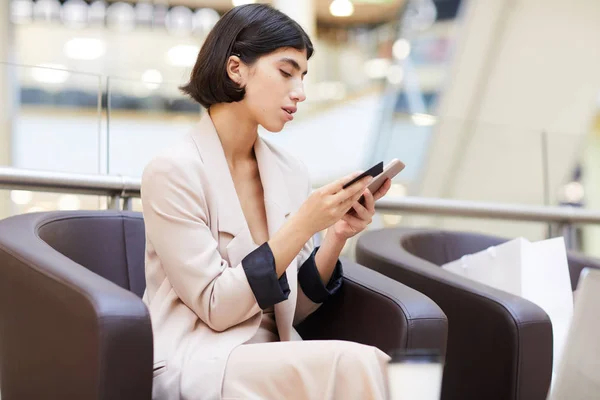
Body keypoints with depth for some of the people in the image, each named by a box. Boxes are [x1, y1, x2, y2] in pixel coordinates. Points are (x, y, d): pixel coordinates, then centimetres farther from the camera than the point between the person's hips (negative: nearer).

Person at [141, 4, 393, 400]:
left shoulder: (291, 171, 5)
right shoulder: (173, 170, -12)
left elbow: (293, 308, 9)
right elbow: (215, 307, -15)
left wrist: (336, 236, -8)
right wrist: (302, 226, -20)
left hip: (273, 362, 5)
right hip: (194, 365, -5)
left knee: (365, 367, -25)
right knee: (353, 364, -27)